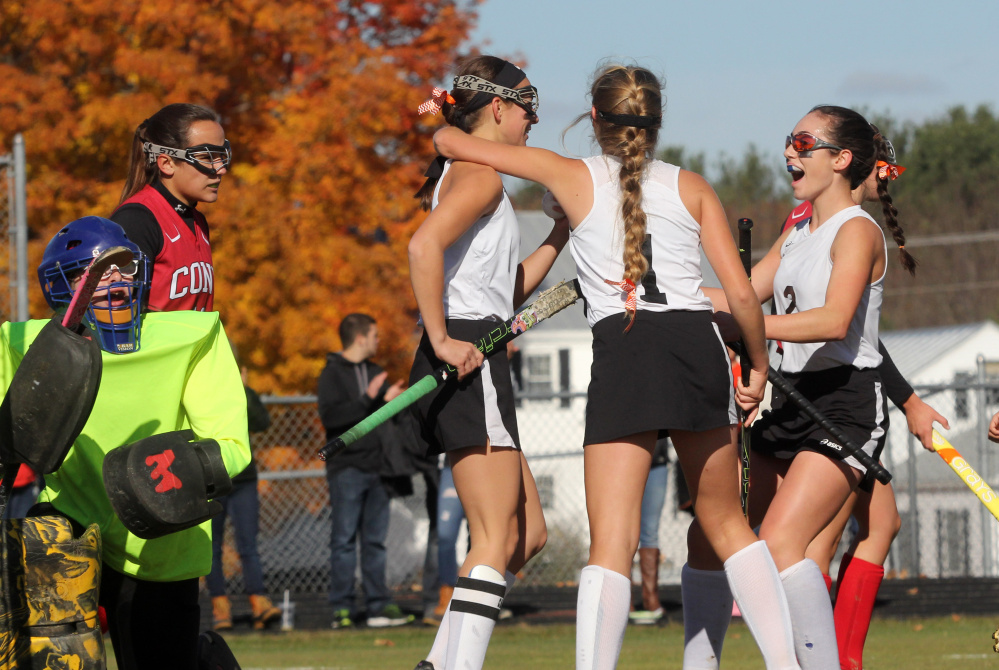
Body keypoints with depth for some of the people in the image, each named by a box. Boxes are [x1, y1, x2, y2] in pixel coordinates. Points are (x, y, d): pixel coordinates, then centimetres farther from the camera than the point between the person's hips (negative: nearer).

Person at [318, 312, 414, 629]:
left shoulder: (375, 373, 18)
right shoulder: (333, 374, -3)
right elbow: (330, 415, -16)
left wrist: (390, 401, 2)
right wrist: (368, 400, -20)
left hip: (376, 469, 6)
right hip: (347, 468, -6)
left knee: (375, 540, 6)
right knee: (344, 539, -5)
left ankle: (379, 605, 7)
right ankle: (341, 607, -5)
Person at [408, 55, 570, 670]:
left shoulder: (466, 174, 23)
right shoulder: (481, 174, -9)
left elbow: (509, 290, 25)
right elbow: (425, 245, -27)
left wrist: (562, 232, 20)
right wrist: (441, 340, -24)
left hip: (472, 365, 10)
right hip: (468, 363, -10)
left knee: (529, 534, 13)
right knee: (498, 542, -12)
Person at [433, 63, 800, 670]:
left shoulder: (573, 177, 9)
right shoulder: (691, 187, 14)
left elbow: (449, 142, 16)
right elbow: (741, 291, 6)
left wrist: (446, 124, 40)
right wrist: (759, 367, 21)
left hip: (622, 350, -2)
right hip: (698, 345, 3)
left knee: (611, 545, -7)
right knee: (726, 523, 19)